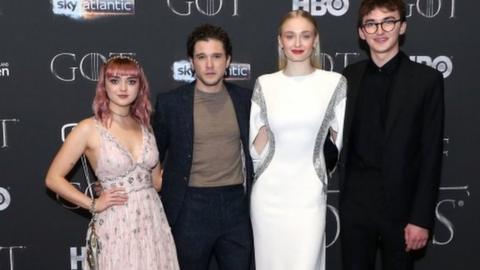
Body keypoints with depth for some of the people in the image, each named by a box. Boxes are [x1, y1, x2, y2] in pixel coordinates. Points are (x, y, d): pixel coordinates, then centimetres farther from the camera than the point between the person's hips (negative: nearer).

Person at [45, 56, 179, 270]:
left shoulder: (144, 126, 7)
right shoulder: (89, 129, -7)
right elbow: (53, 178, -4)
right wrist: (93, 204, -7)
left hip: (153, 222, 4)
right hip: (117, 227, -4)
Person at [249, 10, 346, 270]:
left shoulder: (334, 83, -3)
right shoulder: (264, 84, 3)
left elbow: (343, 141, 7)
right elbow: (255, 144, 9)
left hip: (308, 192, -2)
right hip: (268, 192, 2)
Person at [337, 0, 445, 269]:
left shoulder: (427, 79, -6)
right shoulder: (349, 76, 5)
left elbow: (431, 155, -8)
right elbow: (341, 135, 9)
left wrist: (422, 218, -11)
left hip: (401, 204, -2)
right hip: (355, 202, 2)